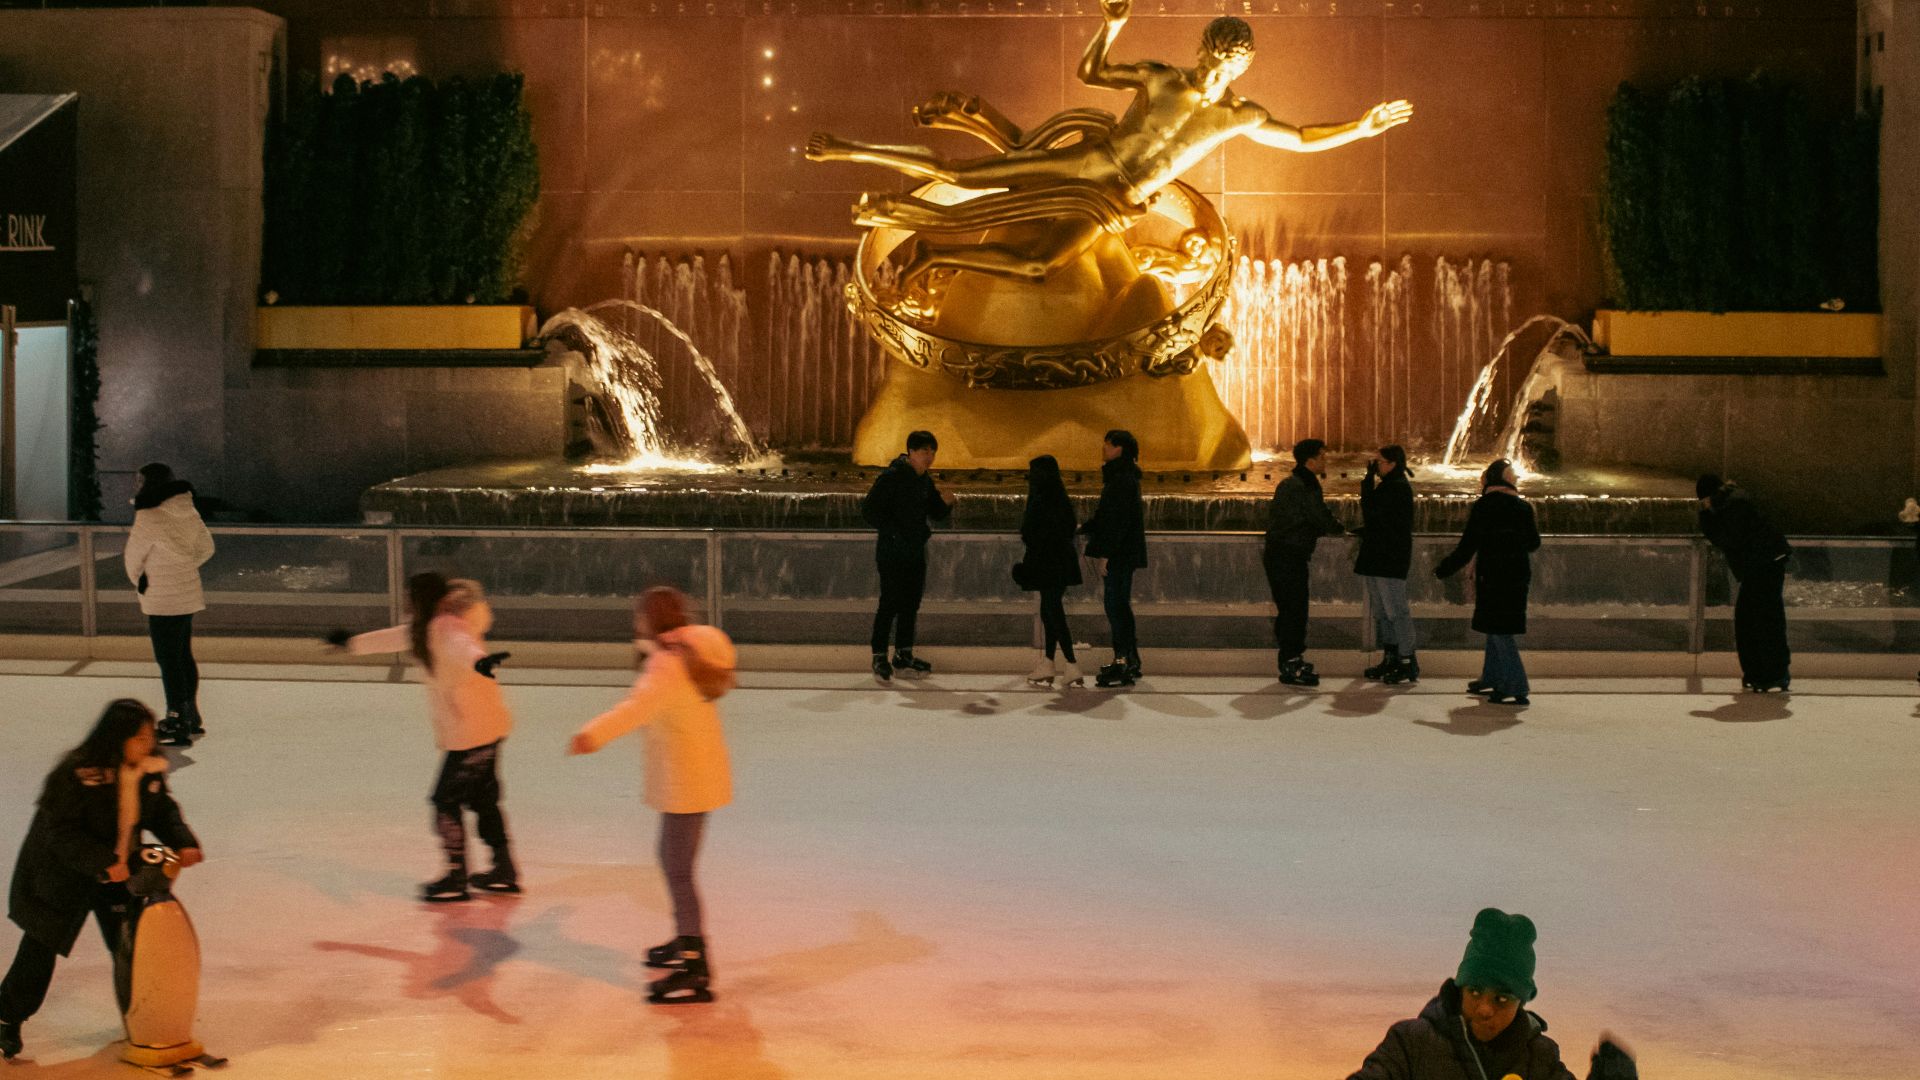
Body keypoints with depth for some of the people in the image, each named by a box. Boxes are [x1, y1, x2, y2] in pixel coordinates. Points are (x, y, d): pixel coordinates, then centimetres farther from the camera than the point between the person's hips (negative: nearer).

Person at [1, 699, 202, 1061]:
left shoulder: (150, 769, -9)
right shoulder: (77, 773, -28)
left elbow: (163, 811, 5)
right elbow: (61, 832, -26)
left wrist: (184, 843, -12)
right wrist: (104, 863, -31)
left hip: (119, 871, 6)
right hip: (63, 874, -6)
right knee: (41, 949, 4)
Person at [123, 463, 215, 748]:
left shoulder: (149, 518, -19)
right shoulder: (188, 513, 4)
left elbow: (133, 558, -8)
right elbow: (206, 548, 15)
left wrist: (138, 581, 12)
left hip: (163, 600, -8)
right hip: (188, 594, 9)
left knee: (168, 661, -2)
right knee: (184, 655, 20)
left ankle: (178, 726, 2)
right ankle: (191, 717, 31)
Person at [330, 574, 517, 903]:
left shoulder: (444, 627, -17)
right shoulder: (427, 627, 13)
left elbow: (461, 645, -41)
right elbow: (395, 638, 30)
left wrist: (479, 660, -63)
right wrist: (353, 642, 41)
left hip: (471, 732, -10)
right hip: (490, 727, 10)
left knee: (446, 801, -1)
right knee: (482, 799, 17)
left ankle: (457, 879, 3)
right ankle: (504, 871, 23)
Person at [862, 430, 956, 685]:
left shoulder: (925, 482, 11)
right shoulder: (891, 477, -12)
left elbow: (936, 514, 17)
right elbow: (869, 509, -15)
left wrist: (946, 503, -4)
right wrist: (893, 533, -19)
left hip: (916, 552, 8)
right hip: (892, 552, -8)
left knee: (910, 605, 10)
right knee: (890, 604, -8)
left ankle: (903, 658, 19)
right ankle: (879, 658, -1)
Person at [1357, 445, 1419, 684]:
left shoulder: (1398, 488, -14)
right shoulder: (1386, 486, 17)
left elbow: (1372, 513, -19)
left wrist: (1368, 481, -12)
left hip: (1390, 559, -11)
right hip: (1377, 558, 11)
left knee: (1396, 610, -9)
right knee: (1381, 611, 13)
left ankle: (1408, 663, -8)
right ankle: (1391, 659, 18)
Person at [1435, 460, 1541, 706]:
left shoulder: (1482, 507, -10)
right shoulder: (1523, 508, 3)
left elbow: (1468, 546, -11)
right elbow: (1533, 544, 11)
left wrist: (1443, 570, -2)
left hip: (1492, 575, -6)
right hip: (1518, 574, 6)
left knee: (1499, 630, -4)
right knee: (1499, 628, 18)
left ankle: (1516, 689, -9)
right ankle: (1491, 679, 27)